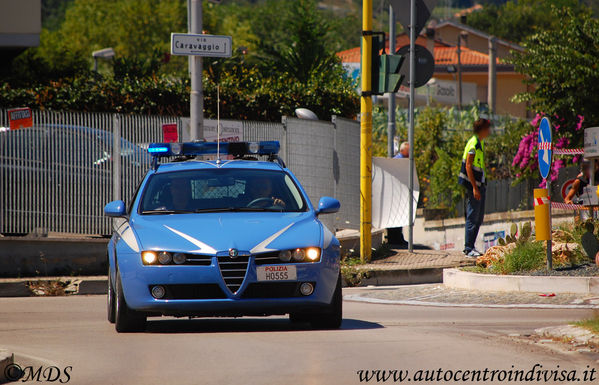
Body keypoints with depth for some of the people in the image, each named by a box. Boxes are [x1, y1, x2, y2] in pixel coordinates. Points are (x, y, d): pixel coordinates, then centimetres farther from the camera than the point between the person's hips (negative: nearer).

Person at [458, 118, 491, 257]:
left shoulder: (481, 143, 15)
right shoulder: (473, 144, -15)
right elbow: (468, 166, -19)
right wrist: (474, 187, -22)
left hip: (480, 184, 10)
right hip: (473, 184, -10)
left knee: (479, 218, 12)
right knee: (472, 217, -7)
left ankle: (470, 247, 18)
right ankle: (469, 249, -4)